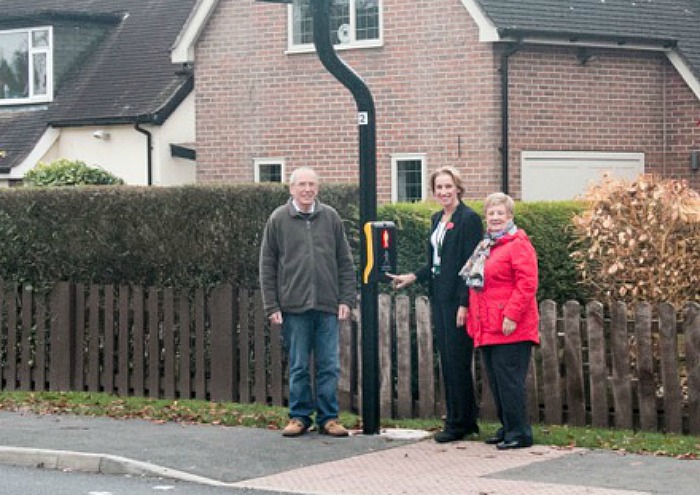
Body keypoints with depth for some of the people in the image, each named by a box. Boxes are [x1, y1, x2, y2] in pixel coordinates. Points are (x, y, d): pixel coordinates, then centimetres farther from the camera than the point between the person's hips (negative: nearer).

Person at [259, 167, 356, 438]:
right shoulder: (278, 220, 3)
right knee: (298, 367, 5)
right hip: (294, 306, -1)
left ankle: (328, 418, 11)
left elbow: (345, 263, 10)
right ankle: (299, 416, 15)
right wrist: (271, 306, -2)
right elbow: (267, 266, 4)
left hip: (328, 306, 1)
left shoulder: (331, 218, 8)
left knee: (329, 366, 3)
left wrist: (346, 299, 2)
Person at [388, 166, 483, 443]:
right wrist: (413, 277, 10)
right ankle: (466, 420, 17)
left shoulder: (469, 219, -10)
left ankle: (459, 424, 3)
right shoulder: (437, 220, 16)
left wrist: (464, 304, -18)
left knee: (457, 361, -5)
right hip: (439, 299, 9)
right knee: (447, 361, 10)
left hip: (458, 299, -9)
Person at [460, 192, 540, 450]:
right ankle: (507, 428, 21)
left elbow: (527, 284, -17)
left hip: (510, 330, -9)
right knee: (496, 380, 12)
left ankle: (519, 433, -3)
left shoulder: (518, 244, -9)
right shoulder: (485, 247, 19)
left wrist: (512, 315, -21)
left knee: (509, 380, -8)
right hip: (487, 329, 9)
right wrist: (473, 319, 20)